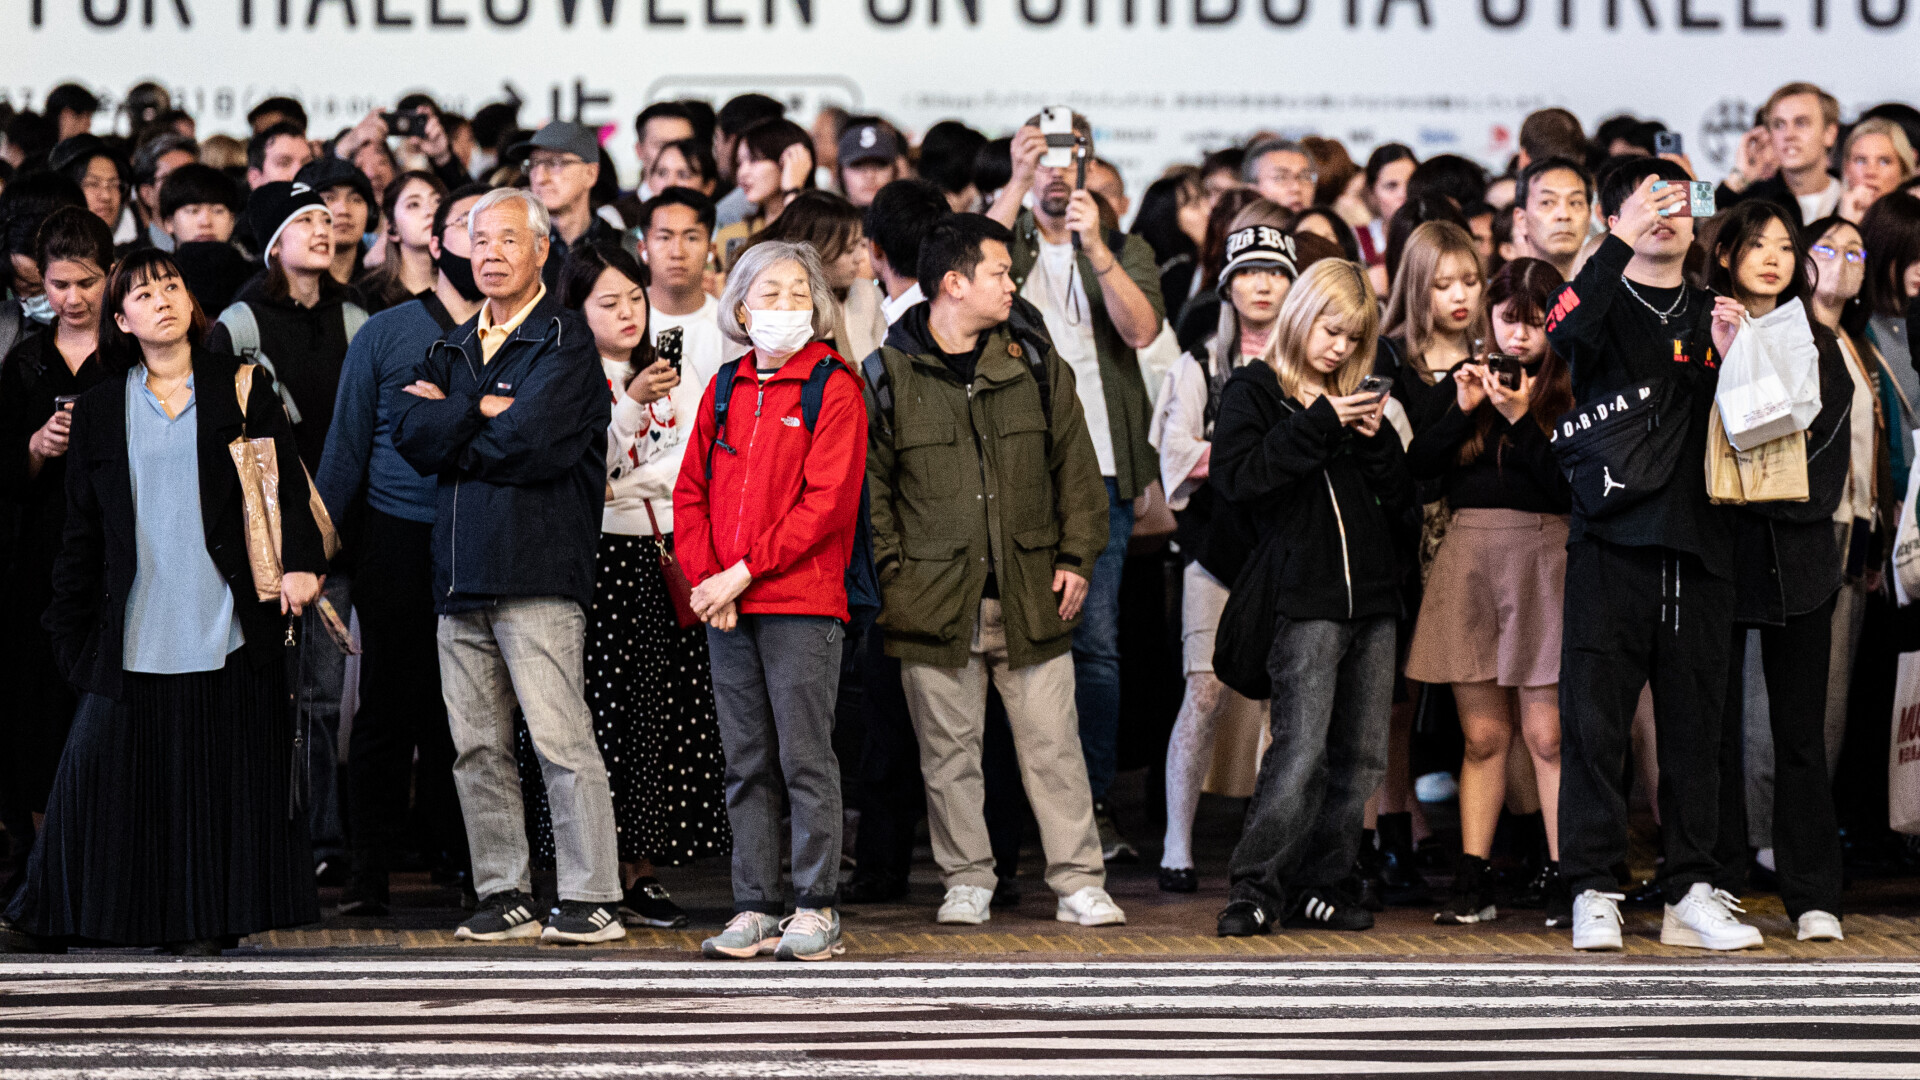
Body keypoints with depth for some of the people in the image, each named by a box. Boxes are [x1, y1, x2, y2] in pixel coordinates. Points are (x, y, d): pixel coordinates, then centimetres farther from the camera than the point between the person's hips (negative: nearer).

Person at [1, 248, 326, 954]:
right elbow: (83, 526, 14)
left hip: (226, 624, -1)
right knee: (97, 762, -2)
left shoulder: (242, 391, 7)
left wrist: (300, 561, -12)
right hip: (136, 625, 1)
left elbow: (288, 484, 3)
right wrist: (68, 622, 11)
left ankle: (207, 921, 8)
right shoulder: (100, 408, 11)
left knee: (219, 773, 0)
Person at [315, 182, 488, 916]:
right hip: (399, 544, -1)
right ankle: (370, 869, 5)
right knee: (389, 708, 0)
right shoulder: (385, 334, 7)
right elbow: (346, 446, 8)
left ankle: (457, 856, 12)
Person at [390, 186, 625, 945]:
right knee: (477, 748, 7)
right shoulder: (453, 349, 20)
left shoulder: (567, 341, -1)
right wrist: (484, 412, -8)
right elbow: (410, 435, 5)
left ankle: (592, 898, -5)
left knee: (561, 740, -9)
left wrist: (449, 424, -1)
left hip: (538, 571, -7)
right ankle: (503, 895, 13)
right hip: (460, 573, 7)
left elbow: (535, 442, -14)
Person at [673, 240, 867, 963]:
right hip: (725, 606, 5)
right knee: (745, 765, 8)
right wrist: (703, 578, -2)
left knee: (805, 758, -4)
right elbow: (691, 489, 13)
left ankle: (816, 909, 2)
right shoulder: (725, 388, 14)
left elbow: (827, 501, -10)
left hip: (801, 603, -5)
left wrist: (746, 570, -13)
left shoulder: (833, 387, -2)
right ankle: (754, 909, 12)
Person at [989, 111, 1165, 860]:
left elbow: (1142, 330, -5)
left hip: (1099, 469, 0)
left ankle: (1093, 800, 3)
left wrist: (1095, 248, -17)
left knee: (1096, 640, -4)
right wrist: (1017, 185, -20)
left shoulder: (1125, 251, 14)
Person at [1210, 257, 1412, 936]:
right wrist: (1319, 424, -15)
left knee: (1362, 757, 4)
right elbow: (1236, 476, -13)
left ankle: (1316, 888, 10)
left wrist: (1375, 441, -1)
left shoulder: (1357, 400, 19)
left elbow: (1400, 497, 16)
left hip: (1371, 598, 6)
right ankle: (1253, 890, -9)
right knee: (1301, 752, -14)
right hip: (1305, 598, -6)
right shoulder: (1255, 390, 3)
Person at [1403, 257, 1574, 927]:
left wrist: (1520, 420, -15)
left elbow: (1571, 487, -10)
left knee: (1547, 735, -4)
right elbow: (1418, 465, 5)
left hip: (1543, 554, -3)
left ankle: (1560, 878, 1)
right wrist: (1464, 410, -6)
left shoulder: (1573, 389, 1)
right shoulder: (1466, 378, 13)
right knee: (1483, 735, 5)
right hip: (1467, 556, 3)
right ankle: (1473, 881, 7)